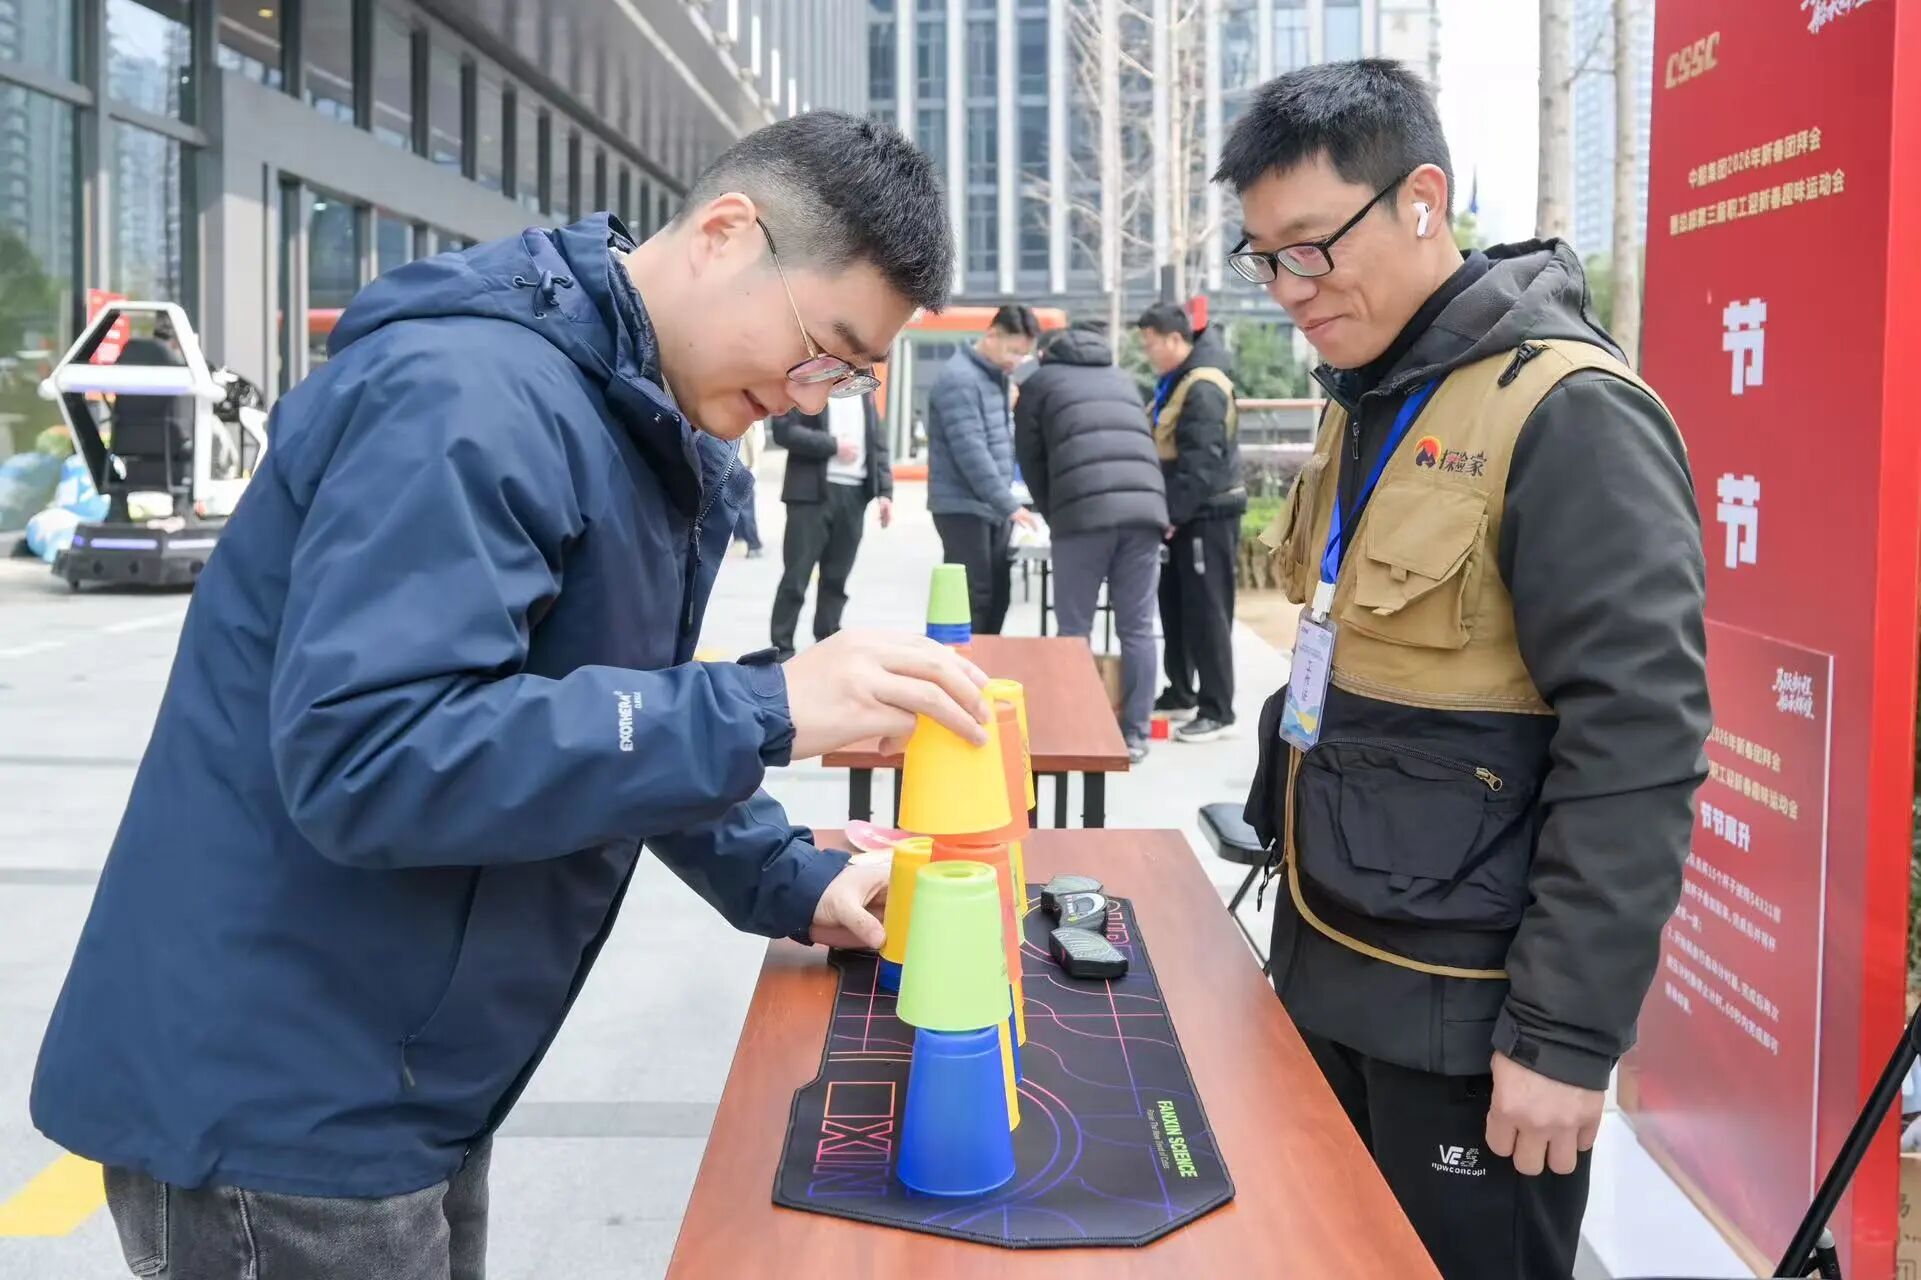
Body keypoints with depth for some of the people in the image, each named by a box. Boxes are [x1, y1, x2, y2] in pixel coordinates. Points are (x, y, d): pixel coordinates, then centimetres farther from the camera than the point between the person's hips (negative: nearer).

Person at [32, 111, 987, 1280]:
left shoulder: (667, 436, 7)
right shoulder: (476, 398, -25)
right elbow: (365, 756, -33)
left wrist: (790, 881, 3)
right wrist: (765, 713, -34)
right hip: (276, 1096, -9)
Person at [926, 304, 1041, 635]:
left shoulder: (996, 377, 14)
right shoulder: (959, 379, -15)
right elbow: (971, 451, -22)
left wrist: (1006, 504, 14)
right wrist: (1010, 505, -21)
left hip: (993, 508, 9)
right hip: (963, 508, -9)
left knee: (998, 593, 10)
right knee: (972, 596, -8)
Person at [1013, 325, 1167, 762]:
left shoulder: (1039, 382, 20)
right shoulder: (1121, 379, 30)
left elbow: (1031, 460, 17)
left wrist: (1054, 517, 28)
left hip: (1083, 512, -3)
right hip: (1144, 508, 3)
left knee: (1075, 630, 5)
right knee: (1137, 629, 7)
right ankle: (1134, 735, 9)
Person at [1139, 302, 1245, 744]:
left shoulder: (1203, 388, -18)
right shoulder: (1175, 382, 14)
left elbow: (1202, 462, -24)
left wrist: (1173, 513, -23)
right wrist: (1168, 512, 15)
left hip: (1207, 516, -10)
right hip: (1185, 515, 10)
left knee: (1207, 614, -6)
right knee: (1174, 607, 15)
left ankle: (1217, 710, 0)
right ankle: (1180, 694, 27)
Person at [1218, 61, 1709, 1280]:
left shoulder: (1567, 413, -17)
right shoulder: (1367, 402, 10)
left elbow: (1636, 744, -21)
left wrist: (1569, 1032, -20)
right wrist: (1298, 886, 17)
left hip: (1462, 1009, -8)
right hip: (1328, 963, 8)